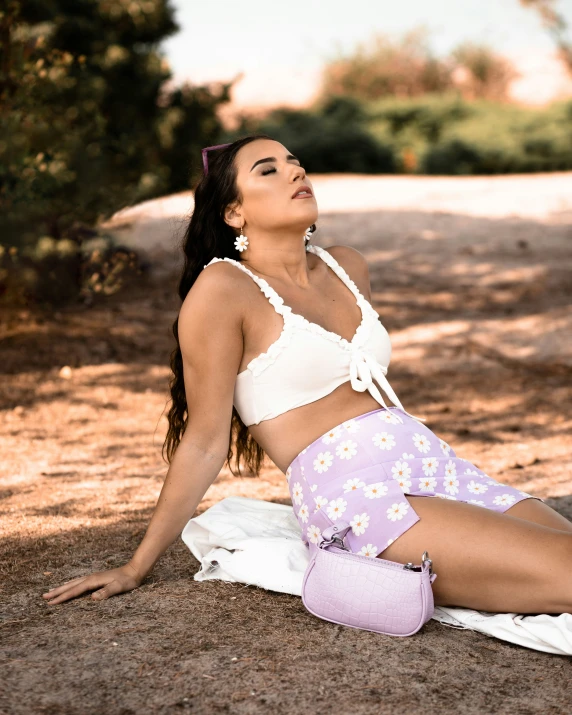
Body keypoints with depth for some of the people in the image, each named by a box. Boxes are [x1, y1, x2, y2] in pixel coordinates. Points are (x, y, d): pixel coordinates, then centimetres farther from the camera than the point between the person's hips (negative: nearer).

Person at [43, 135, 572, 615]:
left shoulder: (348, 267, 16)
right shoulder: (224, 288, -4)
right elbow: (204, 442, -1)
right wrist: (137, 568, 0)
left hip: (437, 462, 8)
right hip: (353, 497, -7)